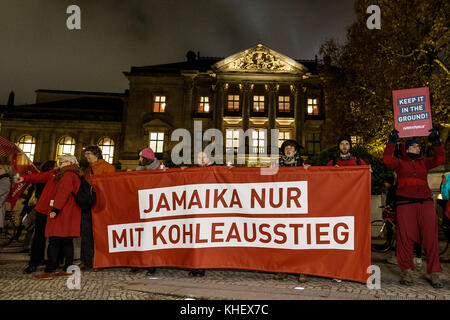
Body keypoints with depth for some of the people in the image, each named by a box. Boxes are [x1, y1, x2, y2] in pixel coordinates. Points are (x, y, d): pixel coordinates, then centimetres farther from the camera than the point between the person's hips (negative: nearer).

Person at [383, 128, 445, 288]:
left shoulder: (424, 162, 22)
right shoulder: (400, 162, 14)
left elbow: (440, 159, 9)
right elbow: (387, 160, -3)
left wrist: (436, 141, 1)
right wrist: (391, 142, -5)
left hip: (425, 202, 3)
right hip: (405, 203, -2)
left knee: (430, 236, -6)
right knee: (405, 236, -4)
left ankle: (434, 272, 2)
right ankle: (407, 271, 5)